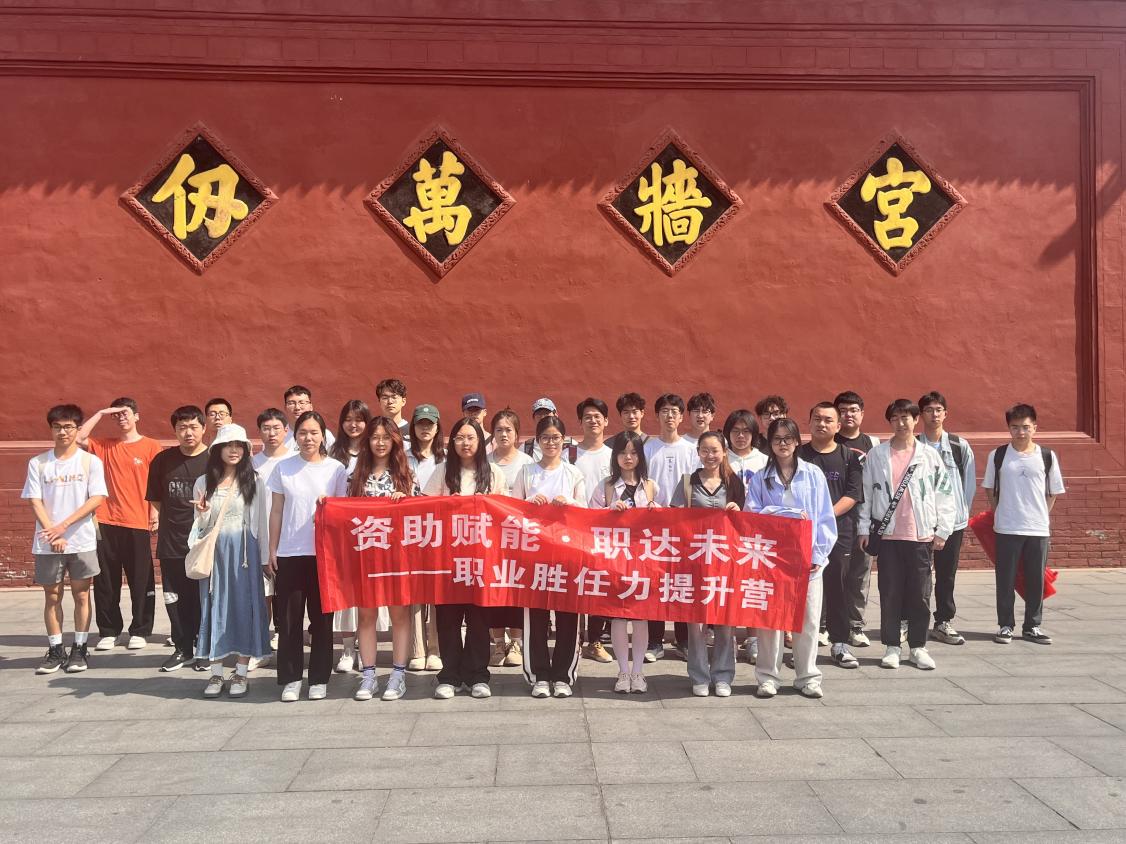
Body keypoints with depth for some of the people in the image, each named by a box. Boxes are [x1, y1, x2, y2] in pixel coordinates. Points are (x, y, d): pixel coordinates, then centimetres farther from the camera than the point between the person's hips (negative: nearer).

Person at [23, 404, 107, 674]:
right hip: (48, 543, 1)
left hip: (82, 541, -1)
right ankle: (55, 651, 16)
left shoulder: (91, 461, -1)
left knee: (81, 595, 5)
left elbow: (97, 499, -7)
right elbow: (35, 501, 0)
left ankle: (79, 649, 14)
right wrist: (52, 534, -11)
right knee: (52, 596, 7)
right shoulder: (38, 463, 3)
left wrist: (64, 525, -15)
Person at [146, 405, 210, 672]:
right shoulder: (163, 460, 6)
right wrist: (156, 517, 0)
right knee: (175, 599, 10)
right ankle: (182, 649, 24)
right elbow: (155, 498, 16)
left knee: (203, 599, 4)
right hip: (171, 542, 3)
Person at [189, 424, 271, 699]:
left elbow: (260, 521, 1)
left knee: (244, 607, 1)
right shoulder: (204, 482, 7)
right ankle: (216, 673, 13)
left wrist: (264, 558, -1)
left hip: (243, 551, -2)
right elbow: (200, 525, 12)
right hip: (213, 551, 2)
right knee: (214, 609, 5)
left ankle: (241, 673, 9)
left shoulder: (253, 481, 1)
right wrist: (202, 513, -10)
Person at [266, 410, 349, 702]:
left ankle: (319, 679, 16)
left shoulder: (336, 469, 2)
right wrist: (272, 550, 5)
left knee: (321, 618, 5)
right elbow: (276, 511, 8)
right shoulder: (283, 468, 5)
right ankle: (290, 679, 14)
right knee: (289, 619, 3)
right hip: (289, 554, 1)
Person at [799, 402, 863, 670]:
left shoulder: (849, 456, 8)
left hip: (840, 530, 1)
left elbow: (853, 494, 0)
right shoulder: (799, 455, 8)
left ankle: (839, 644, 12)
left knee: (837, 586, 4)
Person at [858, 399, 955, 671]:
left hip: (921, 535, 0)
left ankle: (918, 646, 16)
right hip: (888, 534, 0)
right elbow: (866, 493, 5)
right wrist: (864, 529, 1)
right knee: (889, 593, 5)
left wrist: (942, 531, 1)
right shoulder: (876, 455, 3)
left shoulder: (929, 455, 3)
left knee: (920, 594, 5)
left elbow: (945, 493, 4)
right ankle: (892, 646, 14)